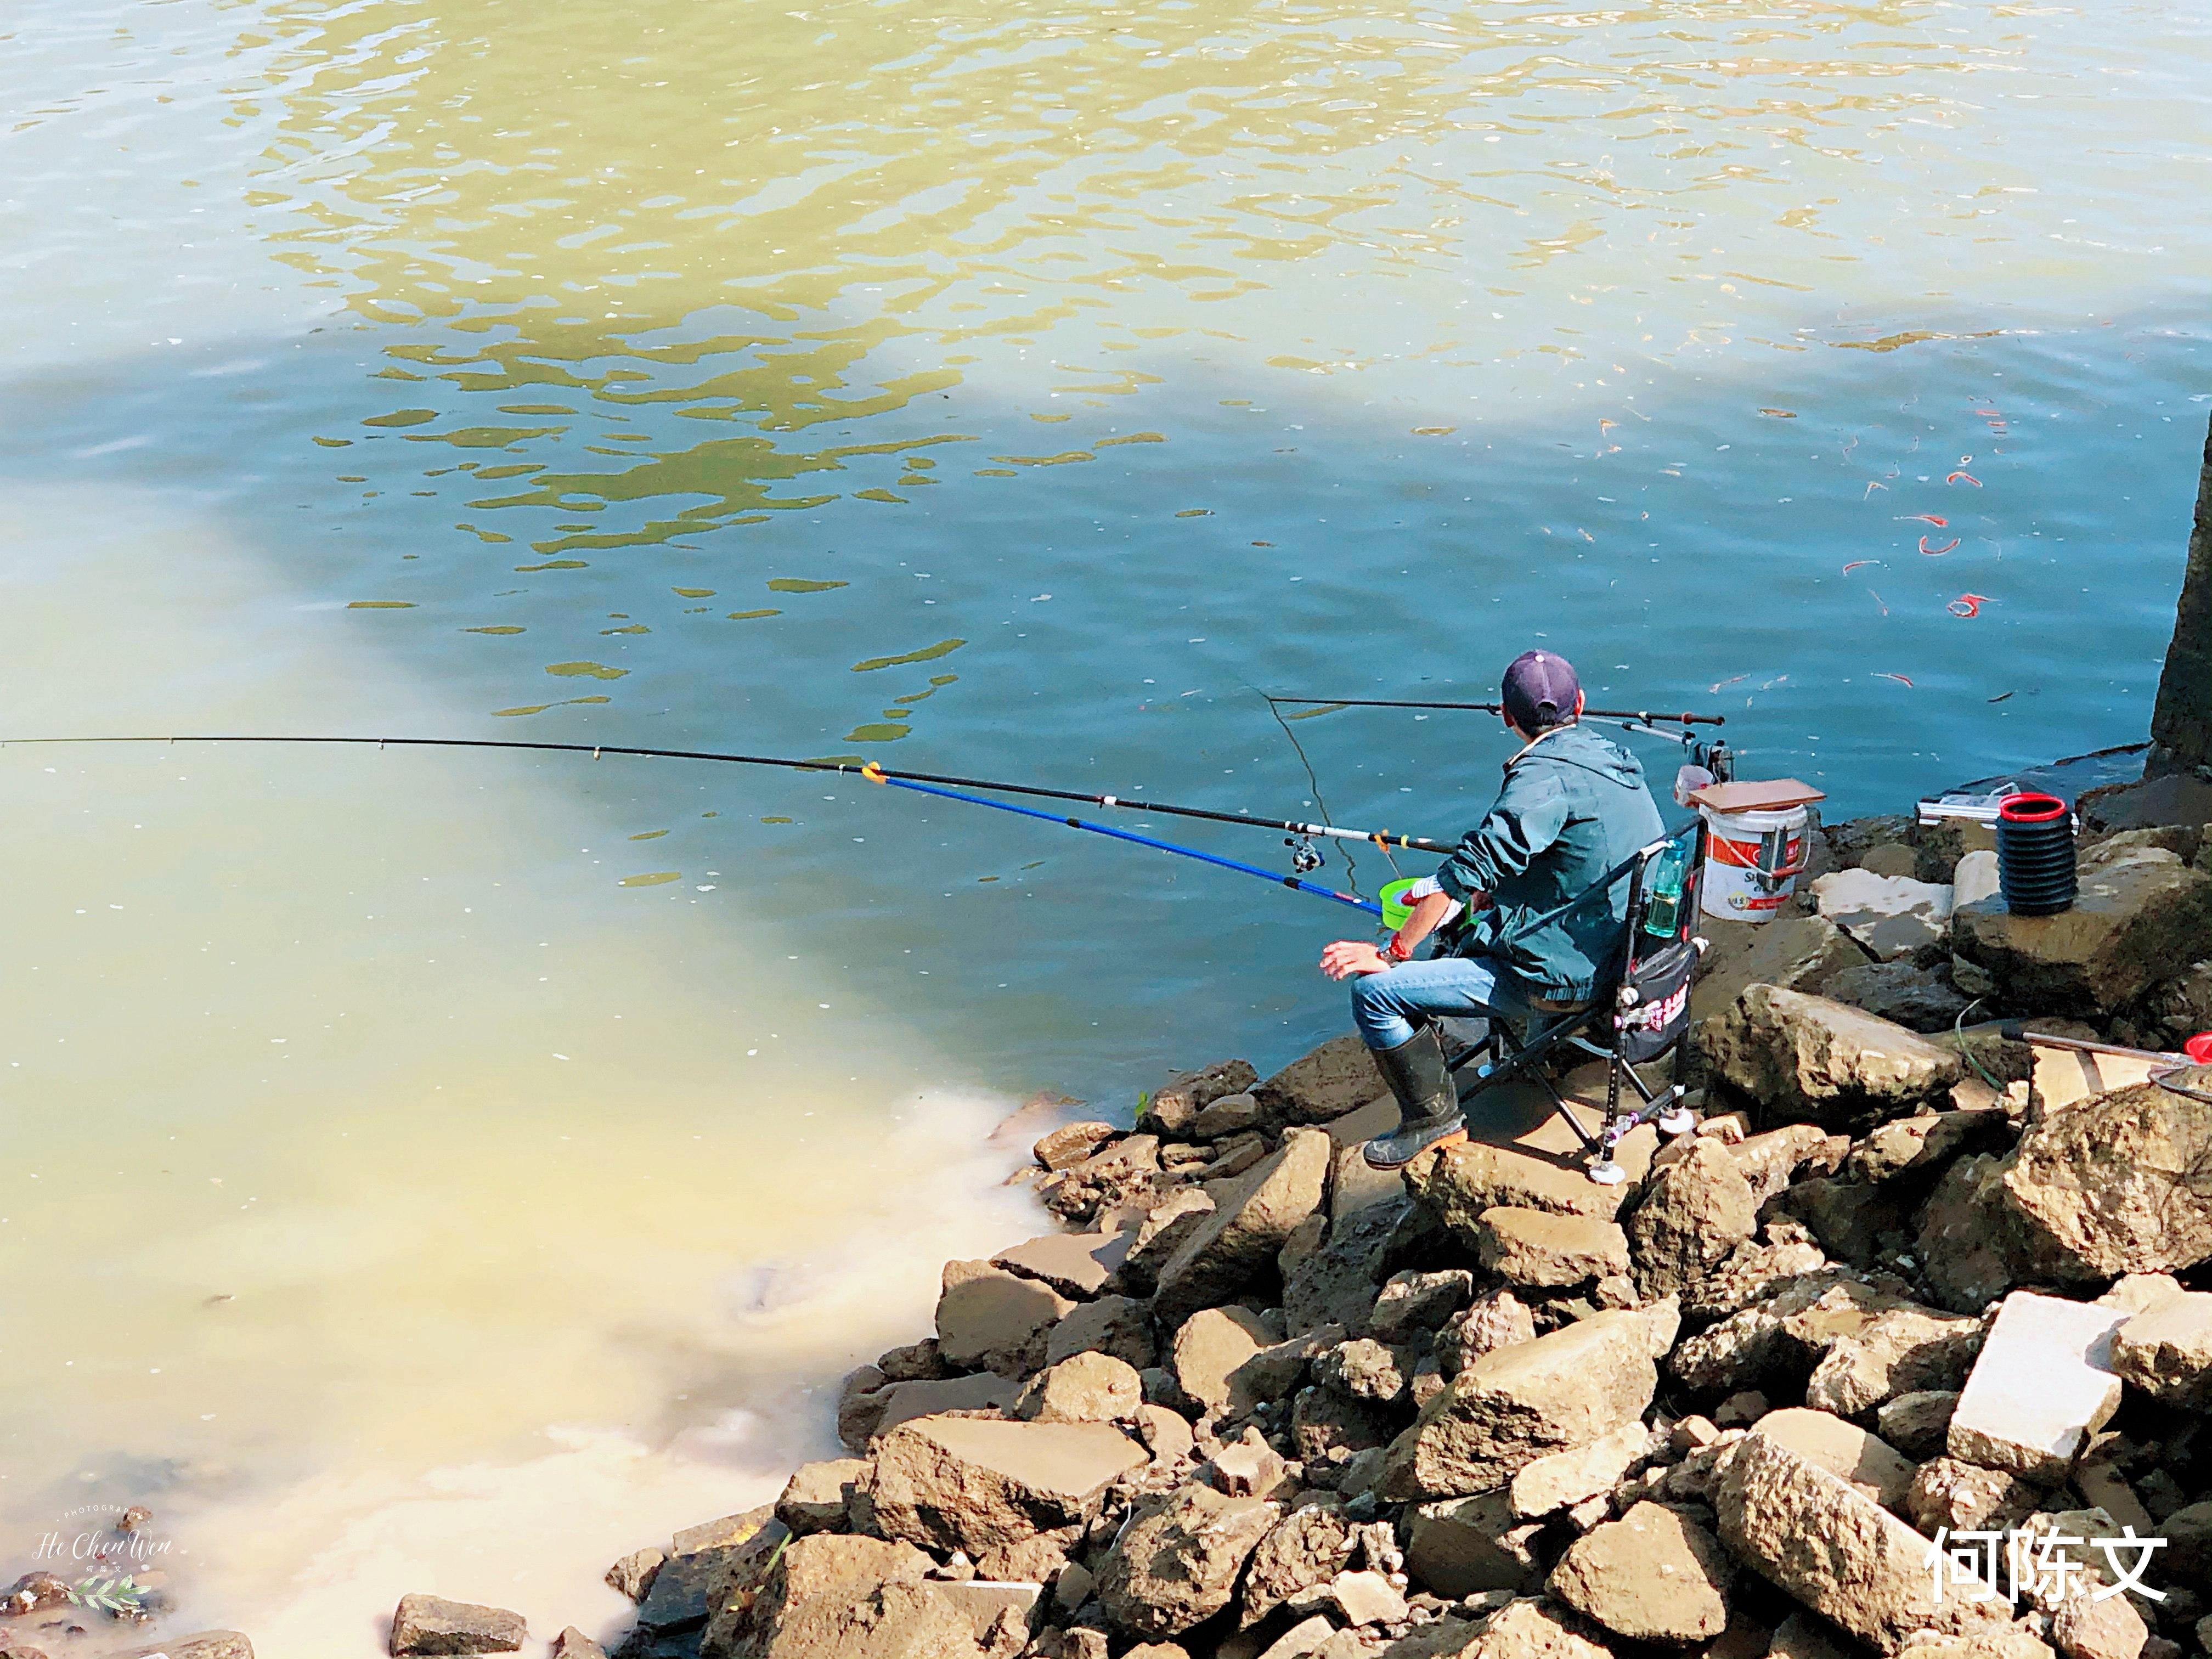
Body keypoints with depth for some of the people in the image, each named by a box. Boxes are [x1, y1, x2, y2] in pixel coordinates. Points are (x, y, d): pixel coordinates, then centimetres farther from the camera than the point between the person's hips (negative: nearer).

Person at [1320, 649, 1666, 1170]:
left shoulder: (1547, 777, -22)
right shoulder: (1612, 758, 6)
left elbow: (1474, 867, -25)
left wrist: (1392, 954, -19)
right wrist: (1495, 894, 17)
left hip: (1561, 978, -10)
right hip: (1618, 958, 10)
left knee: (1374, 992, -13)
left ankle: (1433, 1118, 1)